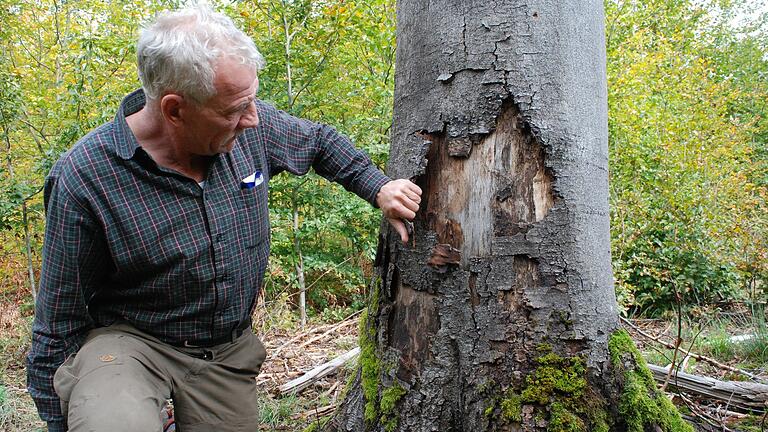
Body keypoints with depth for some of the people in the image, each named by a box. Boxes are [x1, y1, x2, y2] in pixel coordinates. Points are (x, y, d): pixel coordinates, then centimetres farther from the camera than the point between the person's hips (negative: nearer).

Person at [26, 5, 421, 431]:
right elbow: (60, 320, -12)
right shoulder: (84, 178, -23)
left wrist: (379, 188, 2)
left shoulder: (251, 127, -11)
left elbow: (320, 141, 12)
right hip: (127, 340, -4)